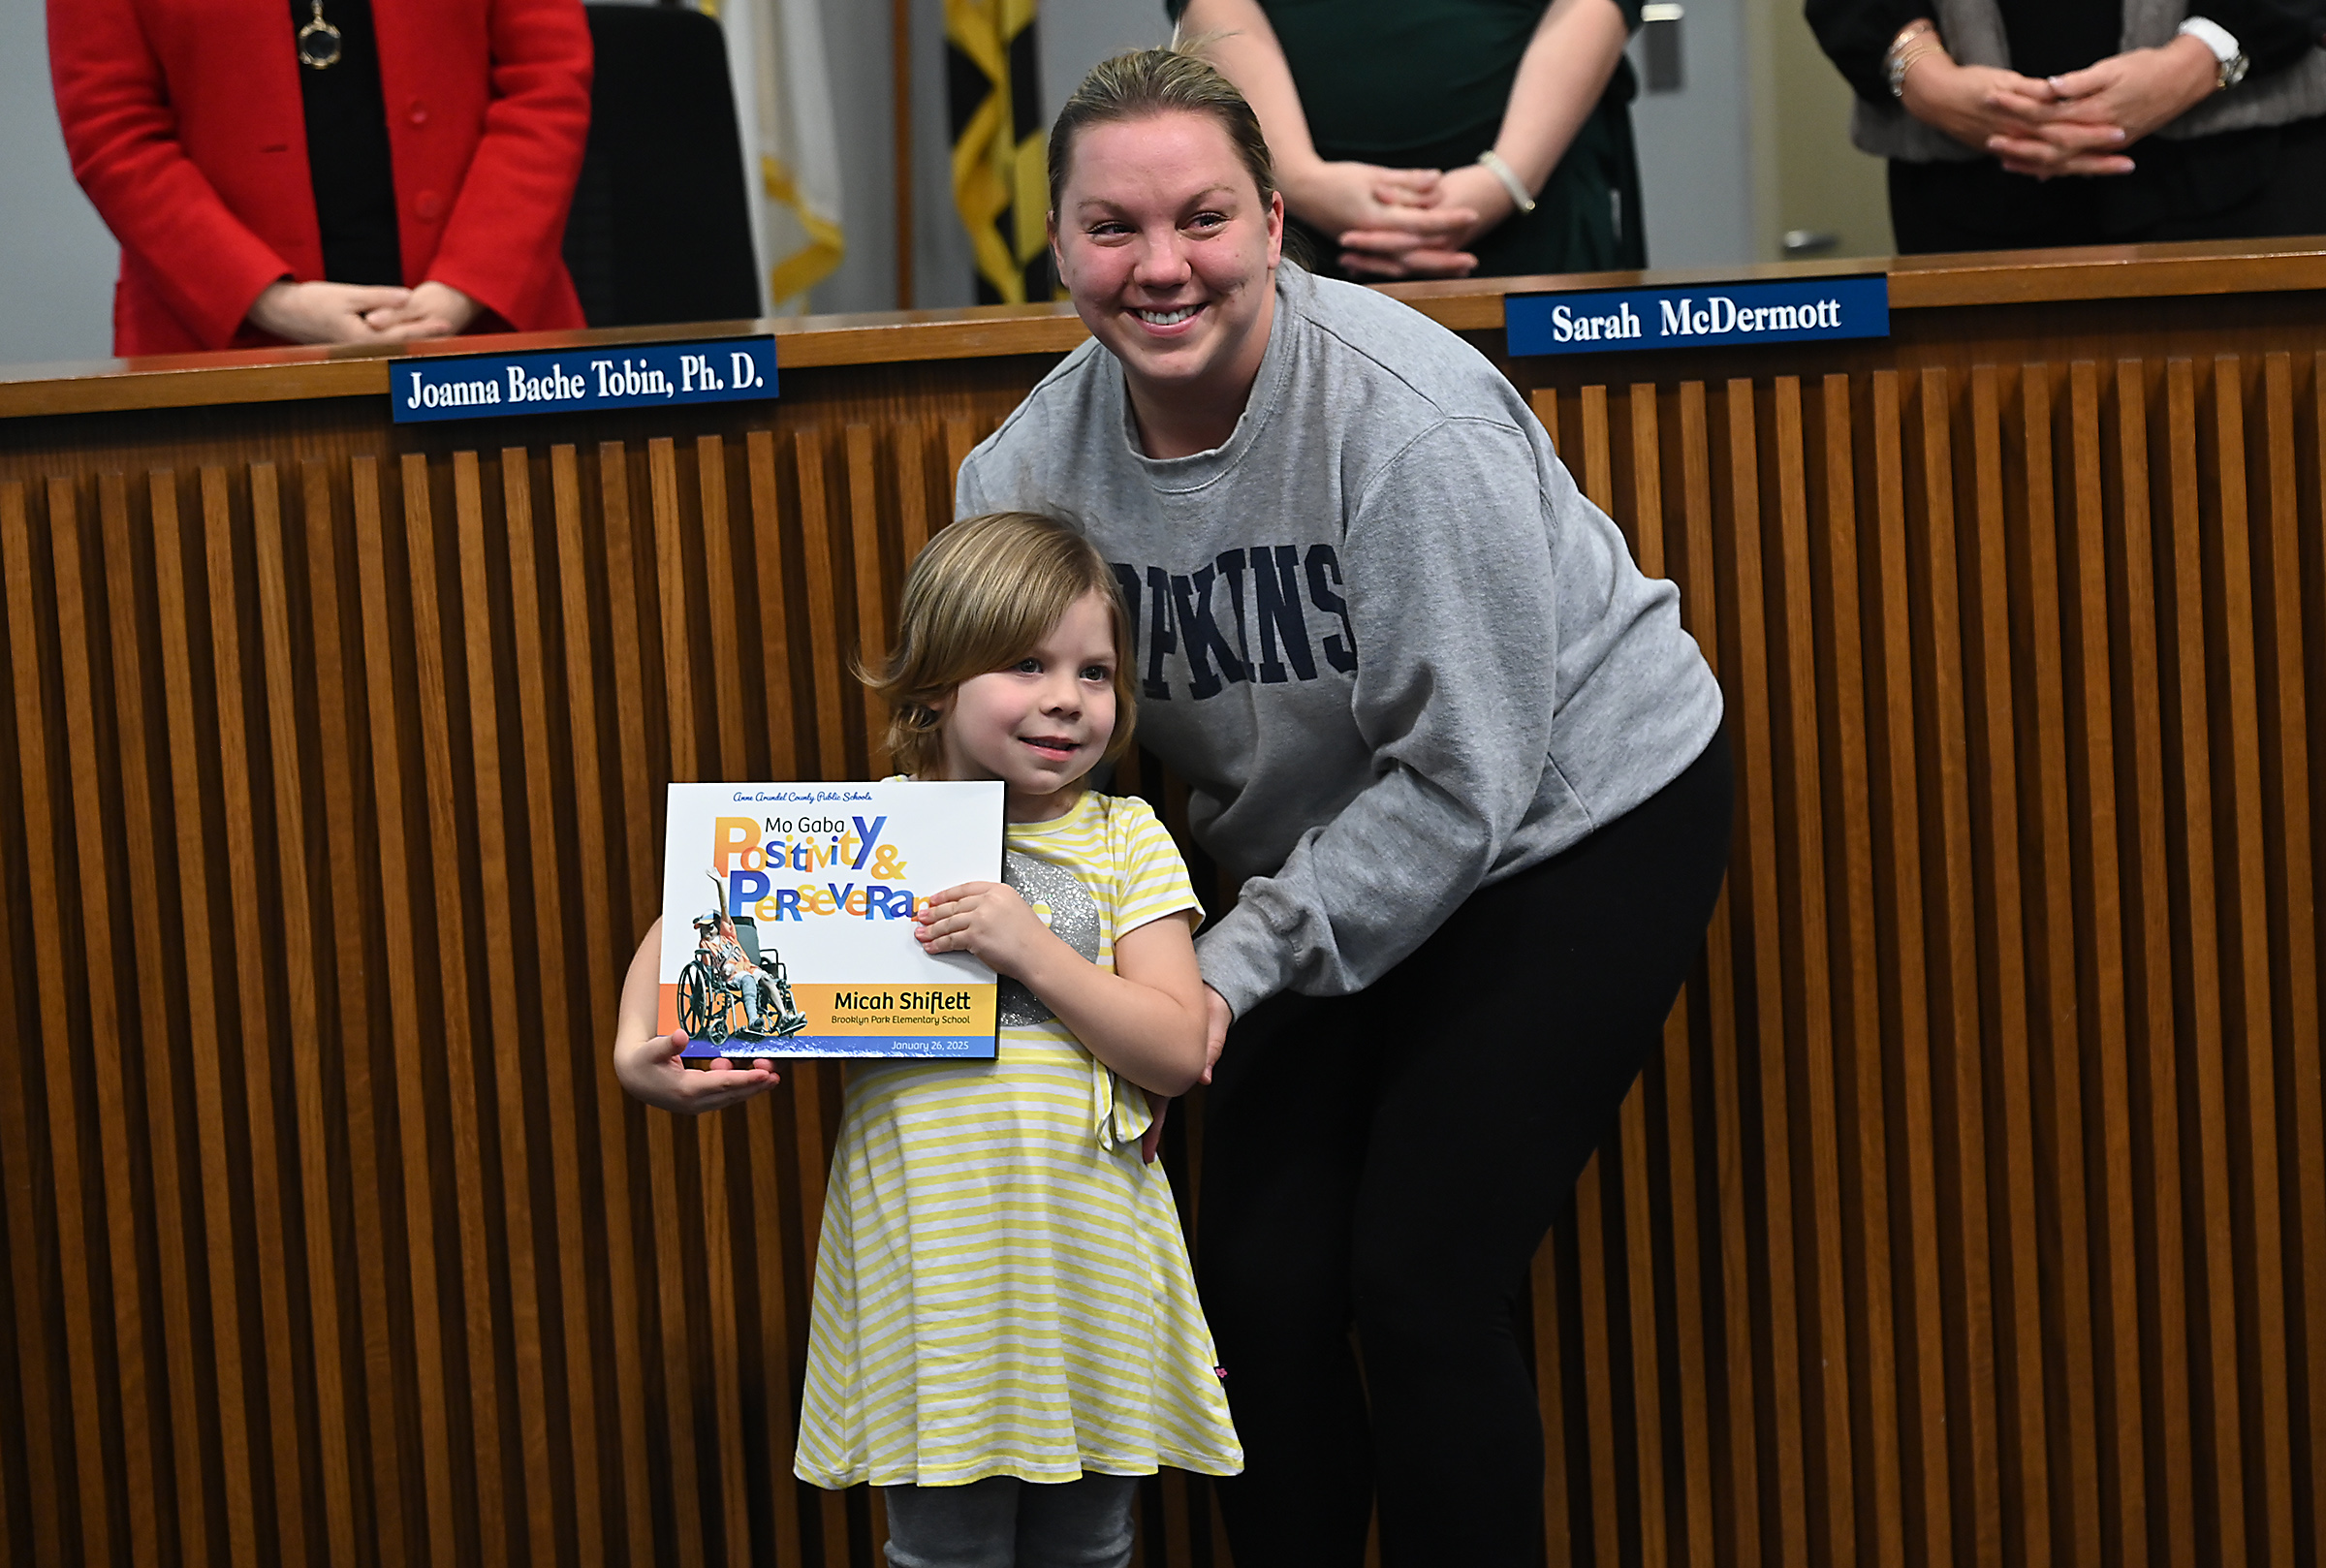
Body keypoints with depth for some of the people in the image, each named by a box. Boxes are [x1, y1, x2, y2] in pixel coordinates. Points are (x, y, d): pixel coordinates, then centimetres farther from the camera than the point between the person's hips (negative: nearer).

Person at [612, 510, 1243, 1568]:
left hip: (1086, 1259, 1)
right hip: (931, 1261, -1)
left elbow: (1176, 1052, -5)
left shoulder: (1123, 839, 2)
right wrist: (639, 1045, -6)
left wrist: (1032, 949, -16)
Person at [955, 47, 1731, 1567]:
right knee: (1262, 1277, 3)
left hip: (1572, 827, -6)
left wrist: (1236, 963, -26)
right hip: (1331, 860, 6)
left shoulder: (1414, 425, -29)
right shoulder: (1036, 456, -11)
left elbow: (1464, 779, -26)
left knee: (1423, 1280, -10)